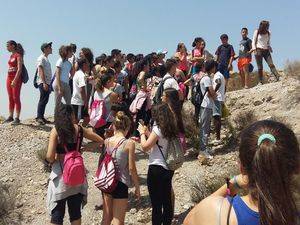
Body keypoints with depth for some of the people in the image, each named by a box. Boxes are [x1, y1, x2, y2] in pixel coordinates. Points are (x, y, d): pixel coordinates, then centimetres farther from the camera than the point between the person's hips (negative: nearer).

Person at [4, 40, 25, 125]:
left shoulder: (18, 55, -9)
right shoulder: (11, 55, 16)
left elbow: (19, 69, -17)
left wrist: (15, 80, -24)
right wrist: (9, 80, 14)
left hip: (16, 78, -8)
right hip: (9, 77, 8)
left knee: (16, 98, -8)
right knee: (10, 98, 8)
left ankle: (17, 118, -6)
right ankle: (10, 117, 14)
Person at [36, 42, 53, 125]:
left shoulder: (46, 58, 20)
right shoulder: (41, 58, -8)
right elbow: (41, 71, -16)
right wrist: (44, 83, -23)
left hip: (47, 82, 9)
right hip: (43, 82, -9)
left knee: (45, 100, 9)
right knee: (43, 100, -9)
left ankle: (42, 117, 14)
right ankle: (39, 117, -5)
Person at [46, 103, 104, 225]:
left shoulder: (56, 131, -10)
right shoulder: (79, 129, 0)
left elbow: (50, 157, -14)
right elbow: (100, 141, 10)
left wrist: (52, 160, 5)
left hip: (60, 175, -3)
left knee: (57, 214, 10)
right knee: (75, 212, 16)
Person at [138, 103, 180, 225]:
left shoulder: (158, 129, -16)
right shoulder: (171, 129, 6)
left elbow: (145, 147, -15)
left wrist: (142, 133, -1)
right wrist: (147, 132, 15)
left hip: (156, 169, -8)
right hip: (168, 168, 8)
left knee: (156, 202, 3)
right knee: (167, 200, 18)